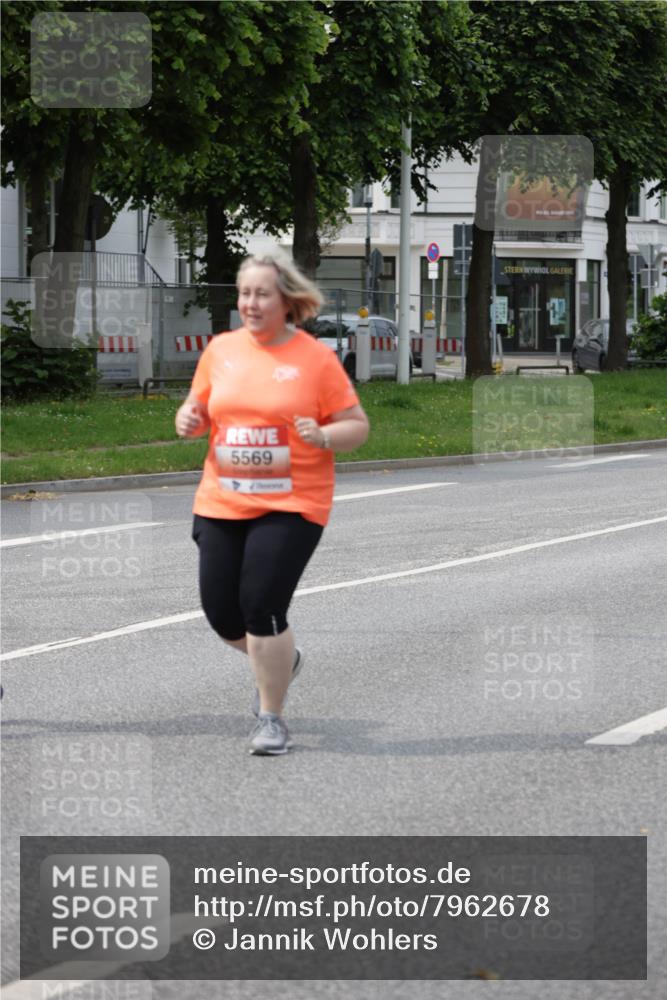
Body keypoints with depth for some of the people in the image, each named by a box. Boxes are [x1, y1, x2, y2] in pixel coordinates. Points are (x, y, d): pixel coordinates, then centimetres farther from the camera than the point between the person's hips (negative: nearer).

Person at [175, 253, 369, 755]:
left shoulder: (316, 357, -5)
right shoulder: (221, 350, 6)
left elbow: (358, 426, -1)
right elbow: (199, 410, 17)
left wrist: (323, 437, -21)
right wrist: (189, 420, -6)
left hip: (290, 505, -5)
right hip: (222, 504, 5)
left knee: (262, 608, -13)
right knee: (221, 613, 5)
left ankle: (271, 718, 5)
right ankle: (281, 659, 38)